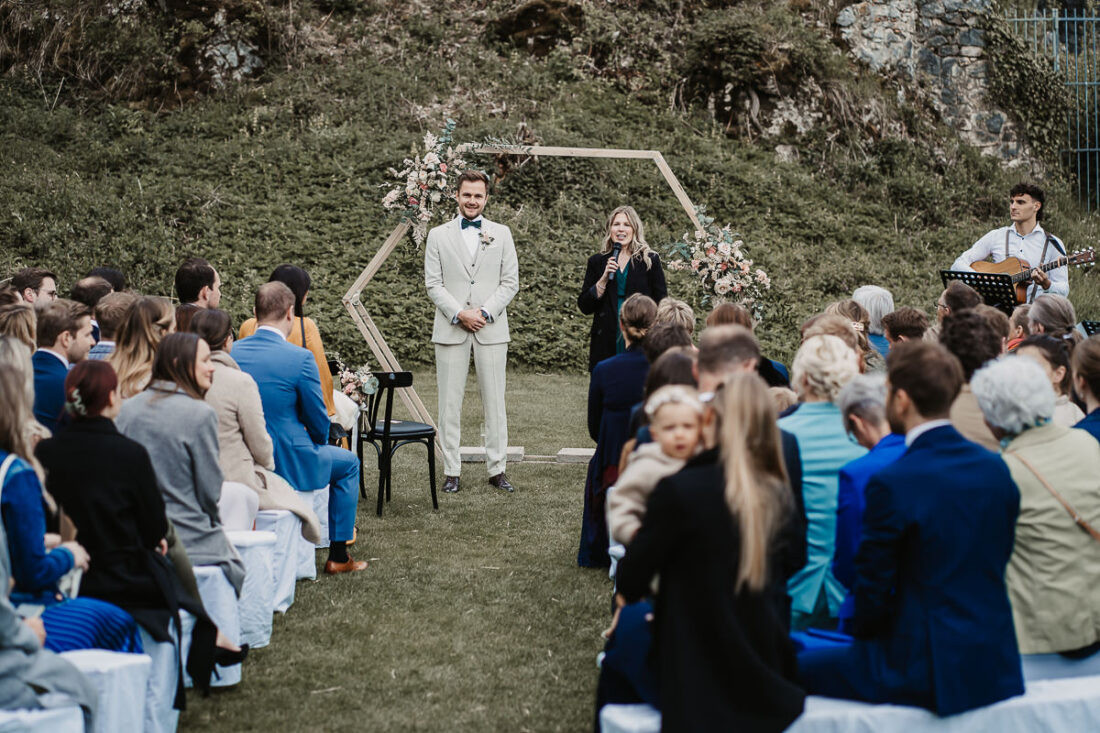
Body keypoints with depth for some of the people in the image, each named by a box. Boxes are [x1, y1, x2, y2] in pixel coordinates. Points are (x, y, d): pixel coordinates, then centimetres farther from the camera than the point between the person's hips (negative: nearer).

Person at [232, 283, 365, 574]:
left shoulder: (232, 352, -4)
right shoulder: (300, 358, -19)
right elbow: (319, 422, -10)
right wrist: (317, 444, 13)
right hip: (288, 463, -6)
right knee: (349, 463, 21)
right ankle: (338, 556, 22)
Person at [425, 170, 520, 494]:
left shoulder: (501, 234, 10)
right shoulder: (438, 236, 8)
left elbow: (510, 282, 5)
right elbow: (433, 284, 2)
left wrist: (484, 312, -8)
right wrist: (459, 314, -11)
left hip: (491, 329, 1)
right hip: (450, 330, 0)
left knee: (494, 401, 2)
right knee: (450, 402, 1)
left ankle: (497, 470, 9)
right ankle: (451, 471, 7)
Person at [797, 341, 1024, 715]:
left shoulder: (892, 484, -19)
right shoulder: (996, 469, 2)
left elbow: (873, 590, -12)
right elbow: (997, 563, 13)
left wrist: (863, 635, 9)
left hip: (928, 672, -8)